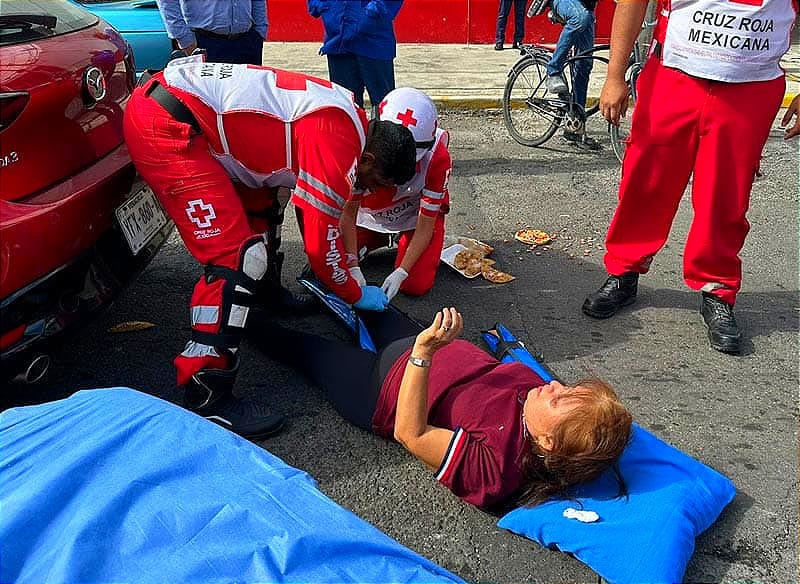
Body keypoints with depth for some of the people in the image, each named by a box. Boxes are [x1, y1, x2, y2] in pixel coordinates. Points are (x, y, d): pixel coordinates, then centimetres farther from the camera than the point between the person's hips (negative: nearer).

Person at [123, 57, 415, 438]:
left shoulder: (347, 115, 13)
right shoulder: (339, 139, -16)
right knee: (238, 256, -15)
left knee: (262, 198, 24)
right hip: (164, 125, -11)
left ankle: (266, 291, 46)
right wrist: (356, 295, 5)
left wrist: (351, 269, 31)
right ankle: (206, 398, -8)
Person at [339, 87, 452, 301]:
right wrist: (353, 267, -32)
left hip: (415, 216, -1)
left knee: (415, 286, -16)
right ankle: (379, 239, 18)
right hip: (370, 214, 2)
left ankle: (402, 242, 15)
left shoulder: (437, 159, -31)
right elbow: (348, 213, -24)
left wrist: (400, 273, -32)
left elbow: (425, 227, -24)